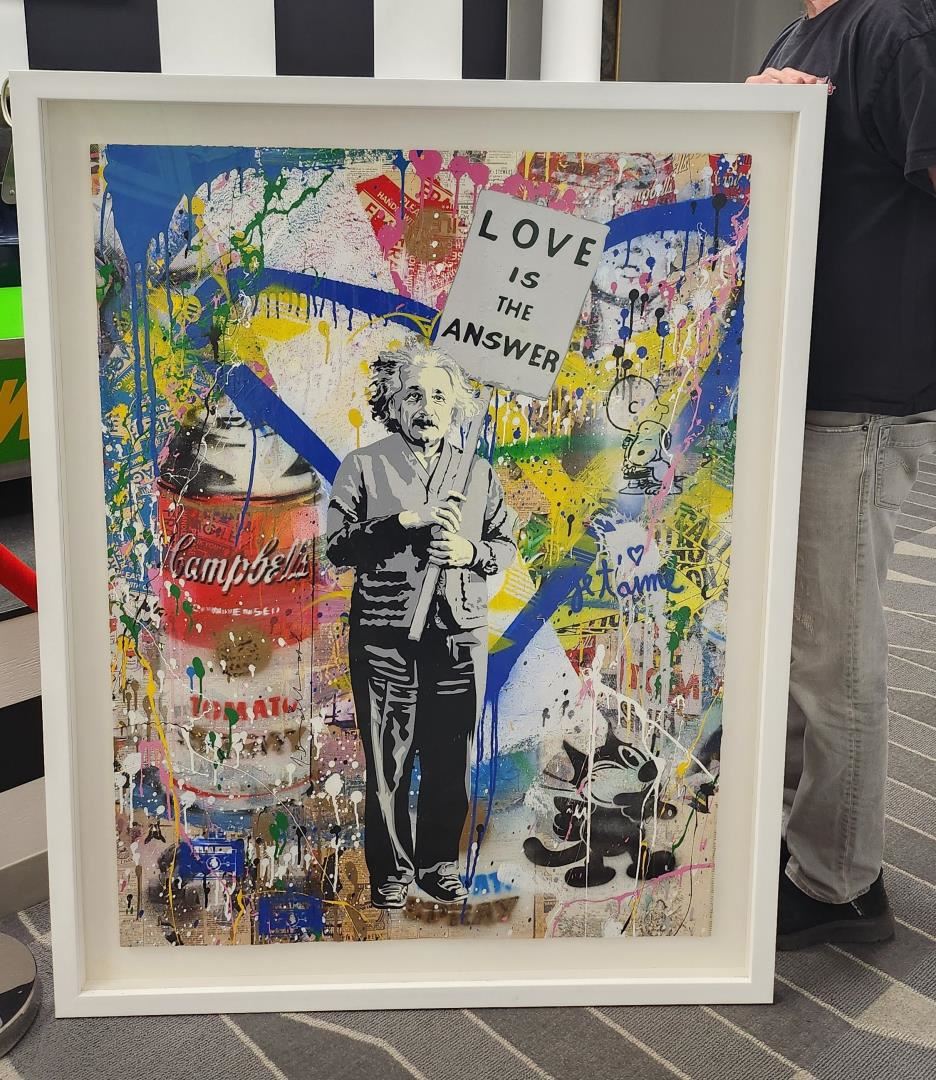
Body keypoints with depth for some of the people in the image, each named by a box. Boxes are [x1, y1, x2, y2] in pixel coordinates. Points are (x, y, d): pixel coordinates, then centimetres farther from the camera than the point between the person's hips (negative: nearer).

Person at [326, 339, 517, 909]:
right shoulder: (363, 467, 3)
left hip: (461, 637, 3)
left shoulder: (479, 473, 11)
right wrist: (405, 522, -17)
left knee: (451, 762, 9)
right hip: (385, 637, -2)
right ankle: (392, 873, 20)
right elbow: (338, 545, -5)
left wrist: (468, 552, -8)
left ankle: (440, 866, 27)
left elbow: (507, 545, 12)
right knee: (388, 764, 4)